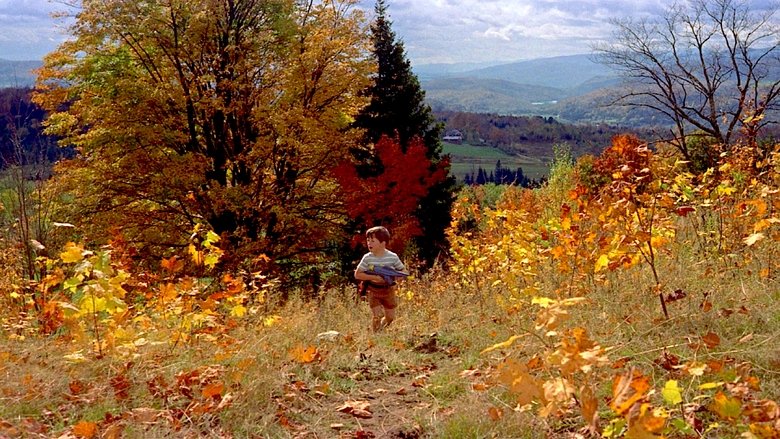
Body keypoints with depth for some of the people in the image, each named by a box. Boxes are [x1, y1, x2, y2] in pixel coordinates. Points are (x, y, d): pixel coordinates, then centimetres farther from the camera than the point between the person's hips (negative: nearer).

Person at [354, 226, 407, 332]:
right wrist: (373, 277, -21)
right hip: (374, 291, -1)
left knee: (390, 318, 10)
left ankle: (381, 331, 39)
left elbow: (404, 271, 0)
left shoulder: (392, 257, -10)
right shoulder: (367, 258, -10)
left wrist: (394, 275, -22)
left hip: (388, 291, 1)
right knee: (377, 317, -10)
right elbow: (357, 274, -8)